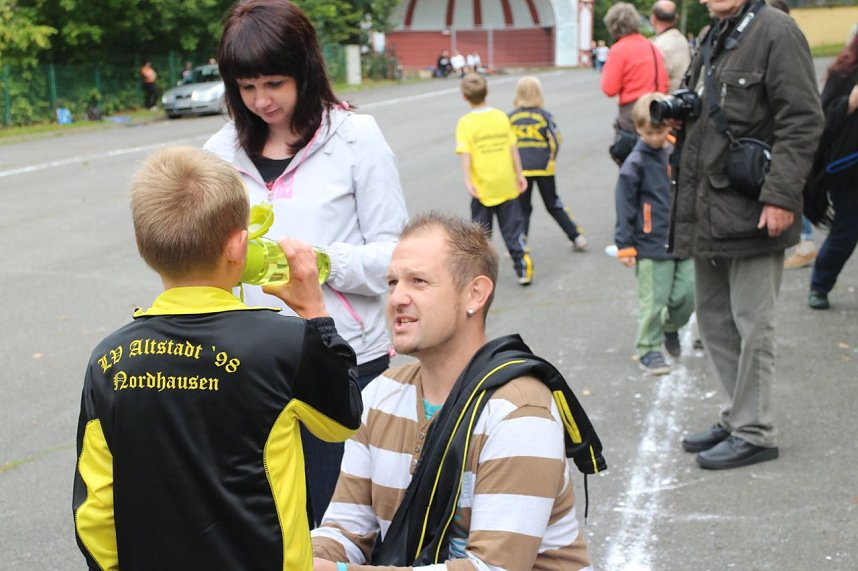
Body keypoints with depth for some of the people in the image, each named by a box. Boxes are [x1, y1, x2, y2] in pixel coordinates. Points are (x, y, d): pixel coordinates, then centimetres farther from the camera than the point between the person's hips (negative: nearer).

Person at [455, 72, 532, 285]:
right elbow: (513, 148, 4)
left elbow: (465, 154, -17)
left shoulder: (465, 123, -8)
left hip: (482, 187, -2)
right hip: (506, 185, 2)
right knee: (513, 229, 8)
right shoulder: (502, 116, 2)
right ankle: (523, 268, 1)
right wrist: (519, 174, 11)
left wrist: (468, 181, -19)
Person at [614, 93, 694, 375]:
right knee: (653, 301, 0)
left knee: (687, 294, 6)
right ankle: (648, 350, 16)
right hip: (651, 245, -5)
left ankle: (670, 328, 34)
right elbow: (625, 206, -7)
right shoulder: (636, 163, -9)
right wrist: (624, 245, -8)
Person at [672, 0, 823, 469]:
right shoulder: (711, 40, 17)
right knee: (714, 319, 16)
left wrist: (781, 196, -22)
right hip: (709, 213, 9)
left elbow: (802, 122, -16)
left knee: (752, 325, -1)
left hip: (751, 214, -9)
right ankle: (737, 417, 29)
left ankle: (753, 433, 10)